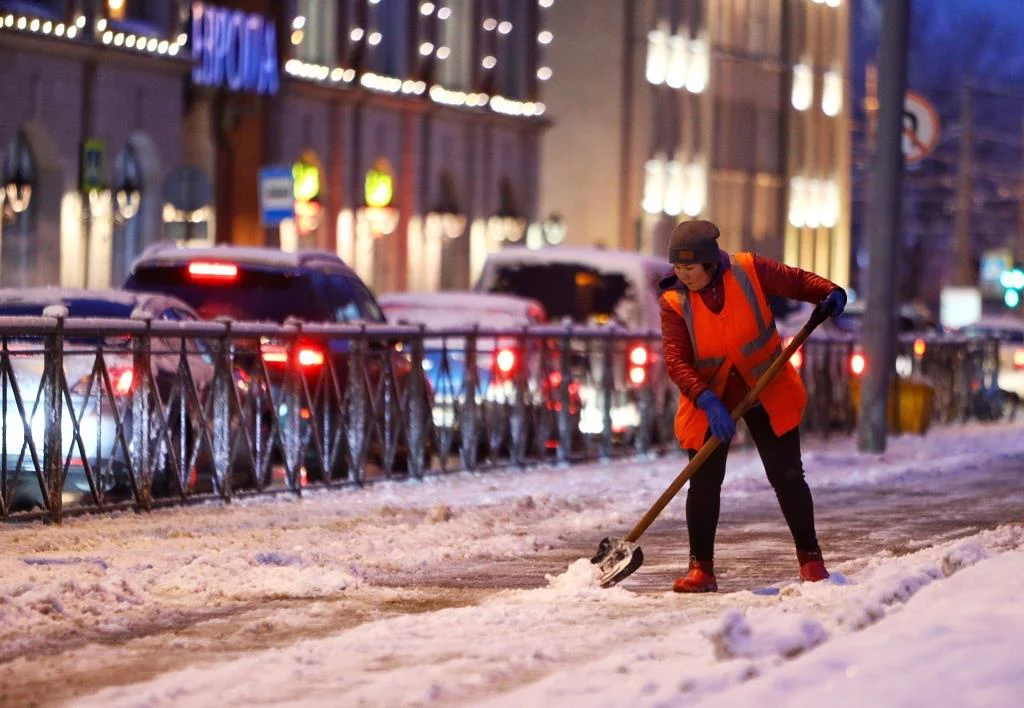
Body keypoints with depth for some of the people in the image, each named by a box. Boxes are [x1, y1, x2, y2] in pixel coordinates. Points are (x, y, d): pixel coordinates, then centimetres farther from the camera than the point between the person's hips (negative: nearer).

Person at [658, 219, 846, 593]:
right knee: (704, 483, -5)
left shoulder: (748, 270, -13)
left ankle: (810, 557, 14)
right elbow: (677, 361, -20)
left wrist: (829, 293, -20)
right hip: (708, 400, 0)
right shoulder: (674, 303, -13)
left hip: (766, 393, 0)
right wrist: (706, 401, -34)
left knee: (787, 476, 0)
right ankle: (701, 568, 6)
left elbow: (795, 281, 0)